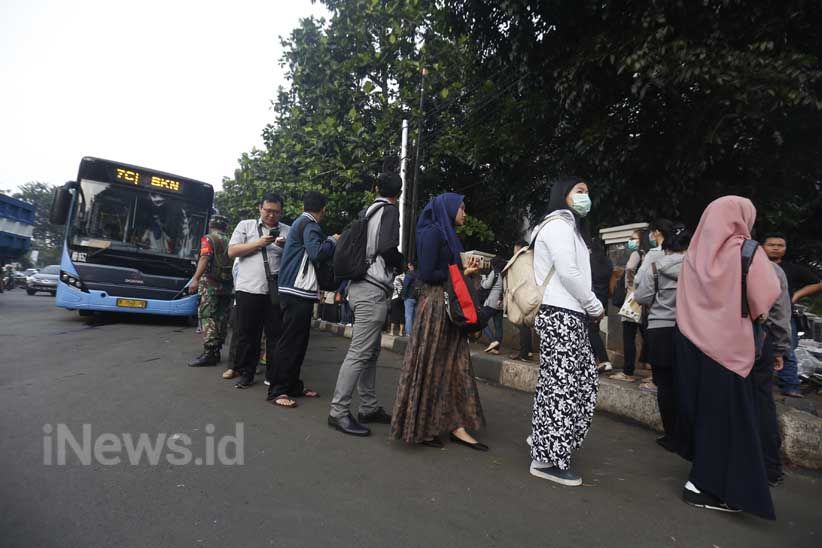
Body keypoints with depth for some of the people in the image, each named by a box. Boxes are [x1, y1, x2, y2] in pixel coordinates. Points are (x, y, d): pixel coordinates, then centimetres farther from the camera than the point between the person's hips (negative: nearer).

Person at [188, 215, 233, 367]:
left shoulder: (209, 239, 0)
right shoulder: (229, 242, 18)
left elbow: (205, 258, -15)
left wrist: (195, 279, -21)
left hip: (210, 283, -6)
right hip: (226, 285, 7)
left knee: (207, 316, -9)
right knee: (221, 318, 8)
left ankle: (209, 353, -15)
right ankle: (216, 351, 14)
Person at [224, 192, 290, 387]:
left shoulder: (287, 231, 12)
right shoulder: (245, 225, 10)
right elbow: (232, 251, 2)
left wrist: (285, 246, -12)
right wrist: (259, 243, -8)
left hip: (276, 290, 1)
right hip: (248, 288, 0)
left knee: (276, 334, 4)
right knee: (247, 334, 6)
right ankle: (245, 373, 20)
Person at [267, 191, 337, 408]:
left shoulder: (300, 222, 20)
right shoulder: (309, 224, -10)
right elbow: (317, 253, -23)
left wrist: (329, 242, 19)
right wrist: (332, 241, -8)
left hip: (297, 292, 10)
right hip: (299, 292, -10)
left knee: (298, 341, 14)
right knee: (290, 341, -7)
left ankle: (293, 385, 21)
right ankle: (277, 391, -2)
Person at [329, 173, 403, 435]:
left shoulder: (366, 211, 16)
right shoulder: (390, 210, -5)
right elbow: (387, 249, -18)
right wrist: (403, 263, 1)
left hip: (361, 285, 9)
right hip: (373, 288, -8)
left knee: (371, 350, 12)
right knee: (360, 352, -7)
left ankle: (369, 407, 19)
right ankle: (338, 411, -2)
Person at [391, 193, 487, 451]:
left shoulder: (448, 235, 17)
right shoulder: (433, 232, -9)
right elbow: (427, 274, -17)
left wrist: (466, 270, 2)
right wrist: (461, 273, -8)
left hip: (450, 307, 9)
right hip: (434, 305, -9)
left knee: (454, 365, 8)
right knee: (429, 366, -1)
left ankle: (456, 425, 15)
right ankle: (418, 427, 11)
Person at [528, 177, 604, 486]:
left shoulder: (570, 227, 27)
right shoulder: (558, 224, -6)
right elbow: (568, 273, -16)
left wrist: (589, 309, 8)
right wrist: (596, 307, -6)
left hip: (570, 315, 10)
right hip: (560, 315, -10)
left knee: (584, 380, 11)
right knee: (561, 385, -8)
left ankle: (544, 439, 21)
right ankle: (547, 459, 1)